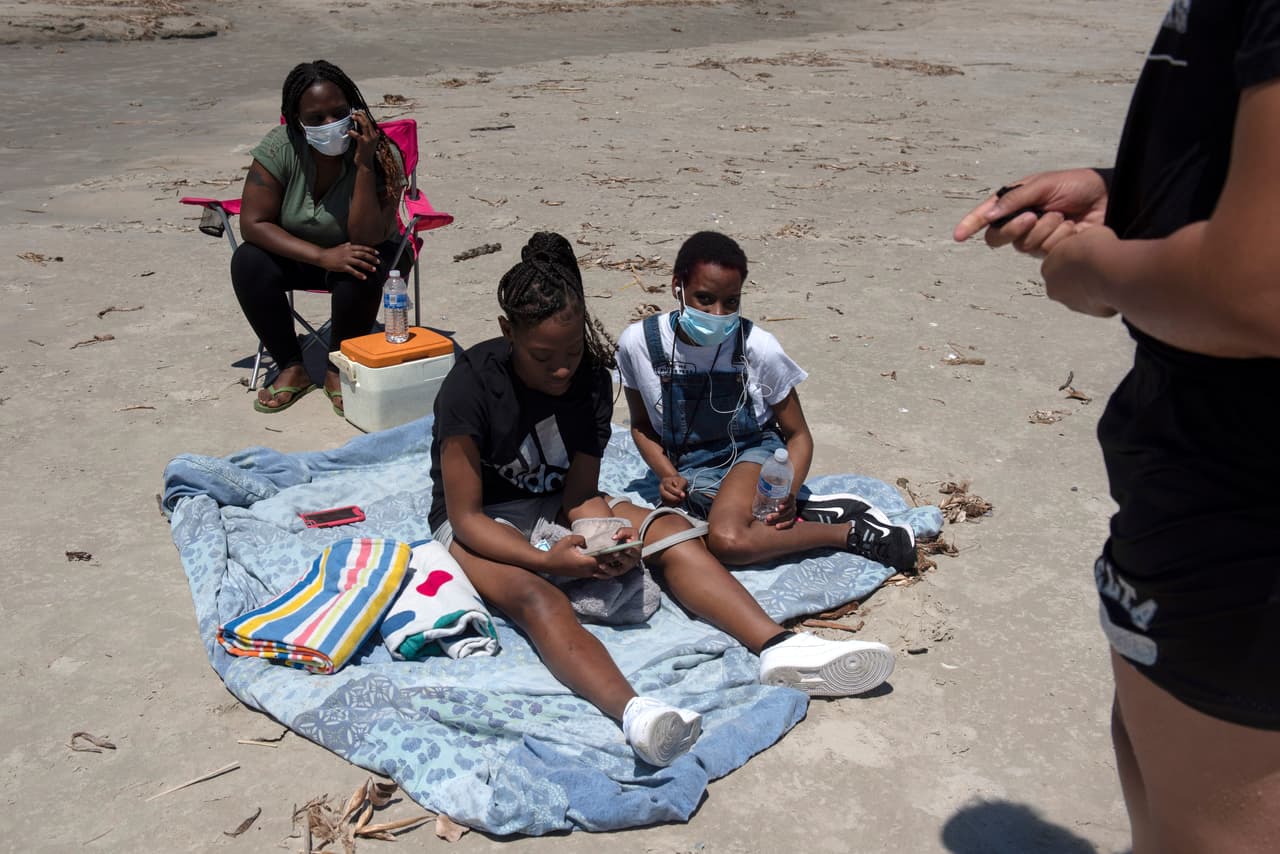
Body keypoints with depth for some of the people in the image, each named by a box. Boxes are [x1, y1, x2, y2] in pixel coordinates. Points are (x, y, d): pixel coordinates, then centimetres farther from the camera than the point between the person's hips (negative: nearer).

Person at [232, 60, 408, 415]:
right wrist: (322, 256, -33)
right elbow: (253, 223, -22)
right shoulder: (279, 146, -19)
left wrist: (364, 165, -39)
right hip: (300, 254, 2)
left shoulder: (381, 155, -24)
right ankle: (291, 368, -8)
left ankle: (339, 369, -9)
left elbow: (366, 238, -30)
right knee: (247, 262, -26)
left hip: (364, 251, -2)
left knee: (361, 276, -35)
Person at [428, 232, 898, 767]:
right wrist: (546, 560, -37)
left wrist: (602, 540, -32)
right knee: (533, 596, -38)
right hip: (479, 523, -5)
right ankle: (633, 713, -63)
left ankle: (778, 648, -34)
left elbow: (579, 496, -9)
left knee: (671, 531, -19)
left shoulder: (590, 378, -10)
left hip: (554, 508, 5)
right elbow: (465, 518, -22)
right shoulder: (471, 386, -24)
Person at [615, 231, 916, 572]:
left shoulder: (759, 348, -13)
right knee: (725, 540, -33)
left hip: (752, 453, -2)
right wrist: (667, 475, -10)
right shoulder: (638, 342, -9)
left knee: (726, 538, -36)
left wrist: (787, 493, -21)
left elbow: (798, 435, -3)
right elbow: (641, 425, 8)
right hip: (690, 469, 3)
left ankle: (849, 530, -17)